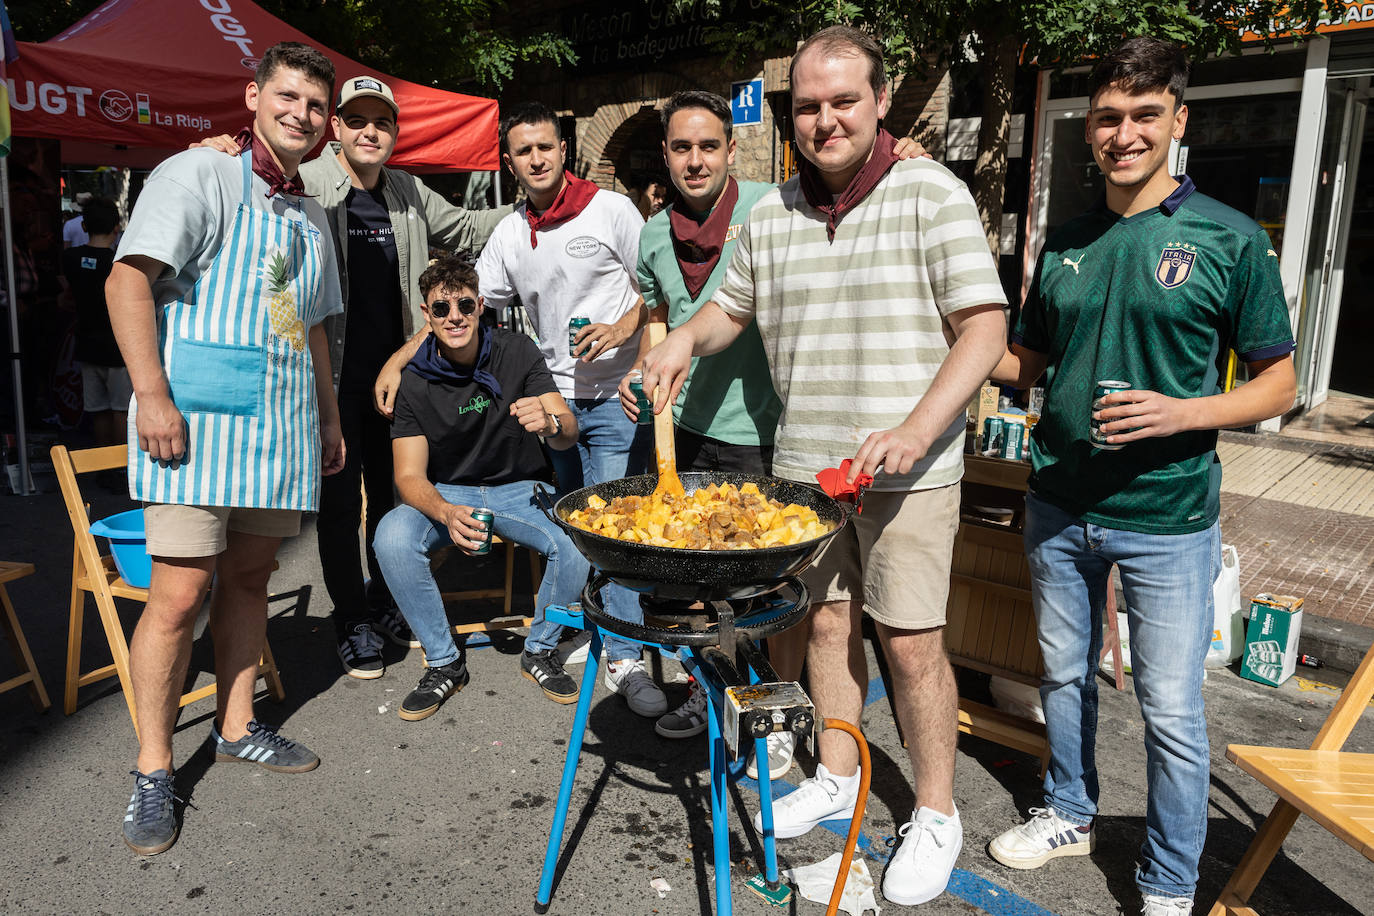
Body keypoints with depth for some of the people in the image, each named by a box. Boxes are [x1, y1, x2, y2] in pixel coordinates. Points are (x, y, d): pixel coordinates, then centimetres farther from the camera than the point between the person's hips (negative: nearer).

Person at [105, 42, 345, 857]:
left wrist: (330, 417, 23)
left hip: (283, 423, 7)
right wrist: (151, 394, -20)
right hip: (198, 416, -6)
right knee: (180, 593, -7)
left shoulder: (311, 218, 20)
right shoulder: (199, 175, -2)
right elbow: (130, 280, -11)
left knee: (249, 577, 13)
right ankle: (154, 770, 7)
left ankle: (235, 727, 27)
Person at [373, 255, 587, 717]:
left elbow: (569, 437, -14)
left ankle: (539, 651, 0)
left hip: (519, 488, 0)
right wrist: (448, 515, -35)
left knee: (578, 543, -29)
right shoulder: (415, 382, -10)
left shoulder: (517, 352, -10)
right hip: (446, 492, 1)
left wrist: (550, 423, -41)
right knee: (392, 537, -30)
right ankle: (444, 662, -8)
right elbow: (409, 476, -12)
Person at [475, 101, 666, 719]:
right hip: (554, 396, 5)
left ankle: (625, 658, 0)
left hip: (615, 395, -5)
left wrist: (622, 328, -17)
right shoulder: (509, 233, 10)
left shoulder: (611, 210, -2)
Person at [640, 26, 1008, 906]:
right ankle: (837, 777, 34)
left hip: (906, 465, -4)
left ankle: (936, 812, 21)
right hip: (803, 462, 5)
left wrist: (916, 430, -22)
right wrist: (687, 337, 0)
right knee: (828, 618, 14)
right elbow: (731, 307, 23)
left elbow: (985, 326, -11)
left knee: (912, 641, 1)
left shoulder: (933, 195, -7)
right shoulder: (771, 215, 8)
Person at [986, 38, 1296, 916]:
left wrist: (1181, 413, -21)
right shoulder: (1067, 243, 6)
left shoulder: (1232, 240, -6)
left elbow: (1278, 384, -3)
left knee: (1172, 709, 5)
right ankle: (1070, 814, 40)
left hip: (1168, 519, -4)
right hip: (1058, 508, 4)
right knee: (1065, 674, 18)